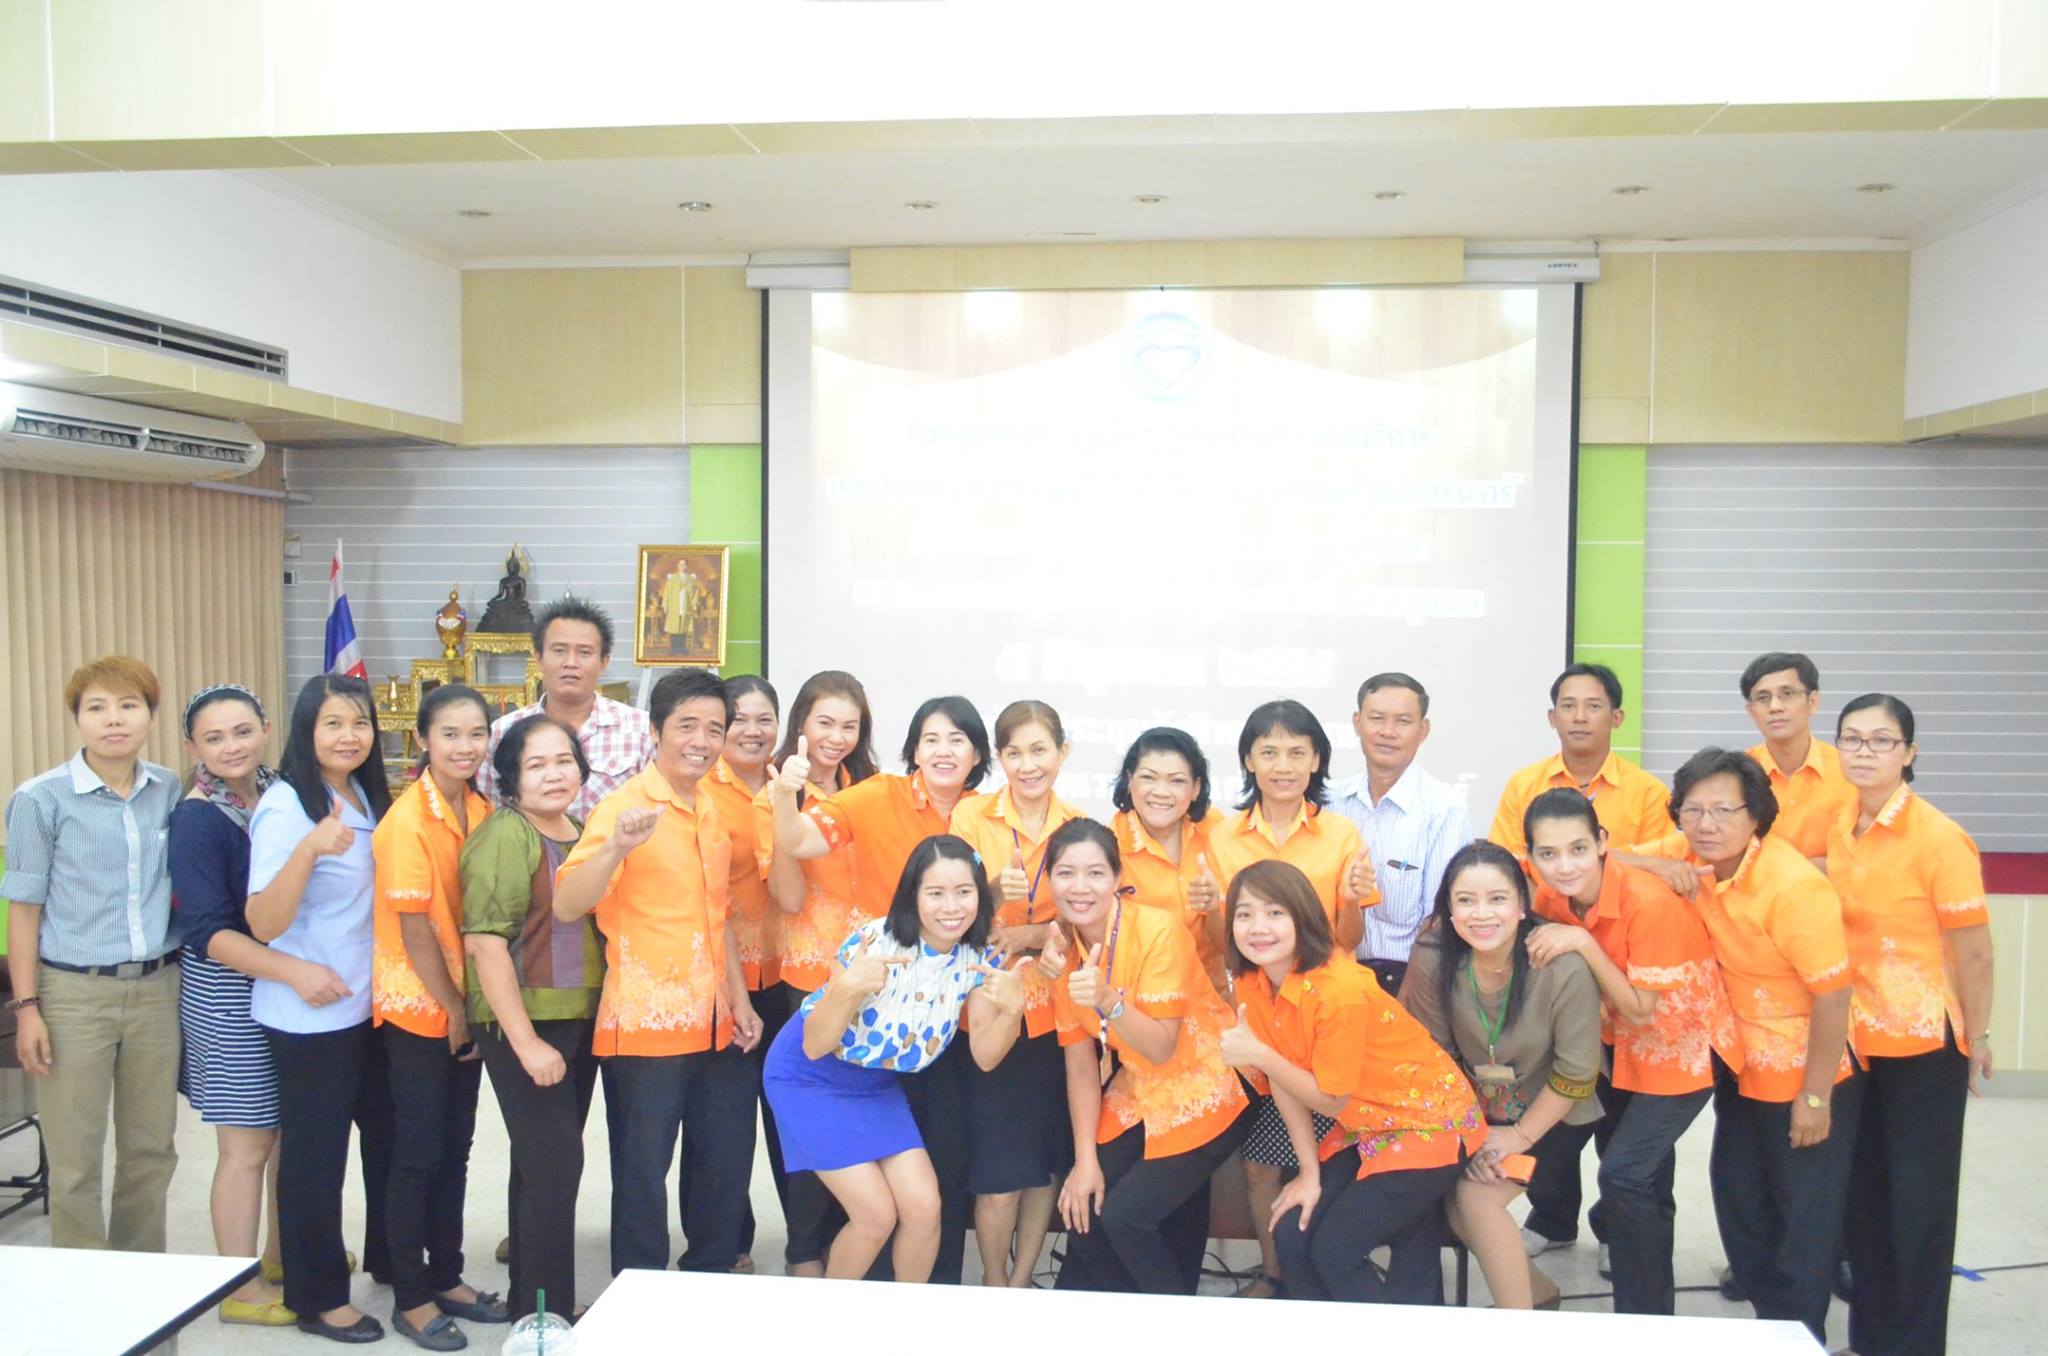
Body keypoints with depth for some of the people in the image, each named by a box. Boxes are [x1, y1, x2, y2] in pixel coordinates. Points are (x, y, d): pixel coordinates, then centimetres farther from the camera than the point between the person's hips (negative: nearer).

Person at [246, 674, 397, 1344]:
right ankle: (317, 1296, 23)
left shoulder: (367, 799, 4)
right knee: (315, 1151, 6)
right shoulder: (286, 807, -18)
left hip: (370, 1003, 7)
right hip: (310, 1013, -7)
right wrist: (310, 849, -39)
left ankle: (388, 1256, 38)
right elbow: (263, 924, -26)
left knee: (386, 1132, 19)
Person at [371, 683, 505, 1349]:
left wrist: (470, 1006, 5)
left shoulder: (481, 811, 3)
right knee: (418, 1154, 5)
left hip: (465, 1006, 6)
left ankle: (447, 1276, 30)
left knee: (455, 1148, 15)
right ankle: (411, 1296, 20)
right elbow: (414, 926, -17)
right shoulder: (407, 819, -17)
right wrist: (454, 1008, -11)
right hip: (417, 1007, -6)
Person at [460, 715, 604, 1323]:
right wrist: (526, 1042, -20)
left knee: (543, 1161, 15)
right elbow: (485, 941, -19)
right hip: (523, 1025, -7)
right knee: (553, 1159, -6)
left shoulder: (580, 833, 10)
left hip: (579, 1021, 8)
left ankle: (531, 1302, 27)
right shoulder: (505, 835, -13)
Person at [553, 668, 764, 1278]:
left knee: (728, 1166, 16)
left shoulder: (712, 813, 10)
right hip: (645, 1027, -7)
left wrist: (739, 997, 13)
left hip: (713, 1025, 7)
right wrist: (617, 846, -40)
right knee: (642, 1176, 5)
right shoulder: (625, 808, -12)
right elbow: (567, 905, -24)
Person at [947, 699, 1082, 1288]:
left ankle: (1021, 1283, 29)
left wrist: (1034, 935, -16)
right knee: (998, 1177, -3)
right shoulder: (971, 814, -5)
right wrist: (994, 893, -25)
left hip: (1055, 1012, 3)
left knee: (1047, 1165, 9)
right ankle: (994, 1285, 22)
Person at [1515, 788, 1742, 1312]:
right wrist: (1543, 950, -17)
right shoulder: (1551, 900, -13)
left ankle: (1646, 1315, 8)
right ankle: (1553, 1221, 42)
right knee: (1554, 1129, 10)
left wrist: (1583, 943, -34)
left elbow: (1641, 1011, -26)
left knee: (1626, 1172, -12)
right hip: (1617, 1038, 6)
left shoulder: (1648, 903, -32)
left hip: (1681, 1043, -6)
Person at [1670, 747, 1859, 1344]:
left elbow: (1832, 996, -23)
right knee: (1739, 1200, 17)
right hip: (1741, 1066, 7)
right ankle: (1768, 1314, 36)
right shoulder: (1696, 866, -9)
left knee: (1806, 1215, 7)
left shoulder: (1793, 887, -28)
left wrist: (1815, 1098, -18)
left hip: (1805, 1072, -7)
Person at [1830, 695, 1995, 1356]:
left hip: (1922, 1046, -6)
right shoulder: (1840, 827, 2)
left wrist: (1975, 1042, -6)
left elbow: (1975, 956, -11)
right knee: (1861, 1195, 15)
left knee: (1917, 1203, 7)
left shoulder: (1939, 838, -16)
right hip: (1855, 1041, 6)